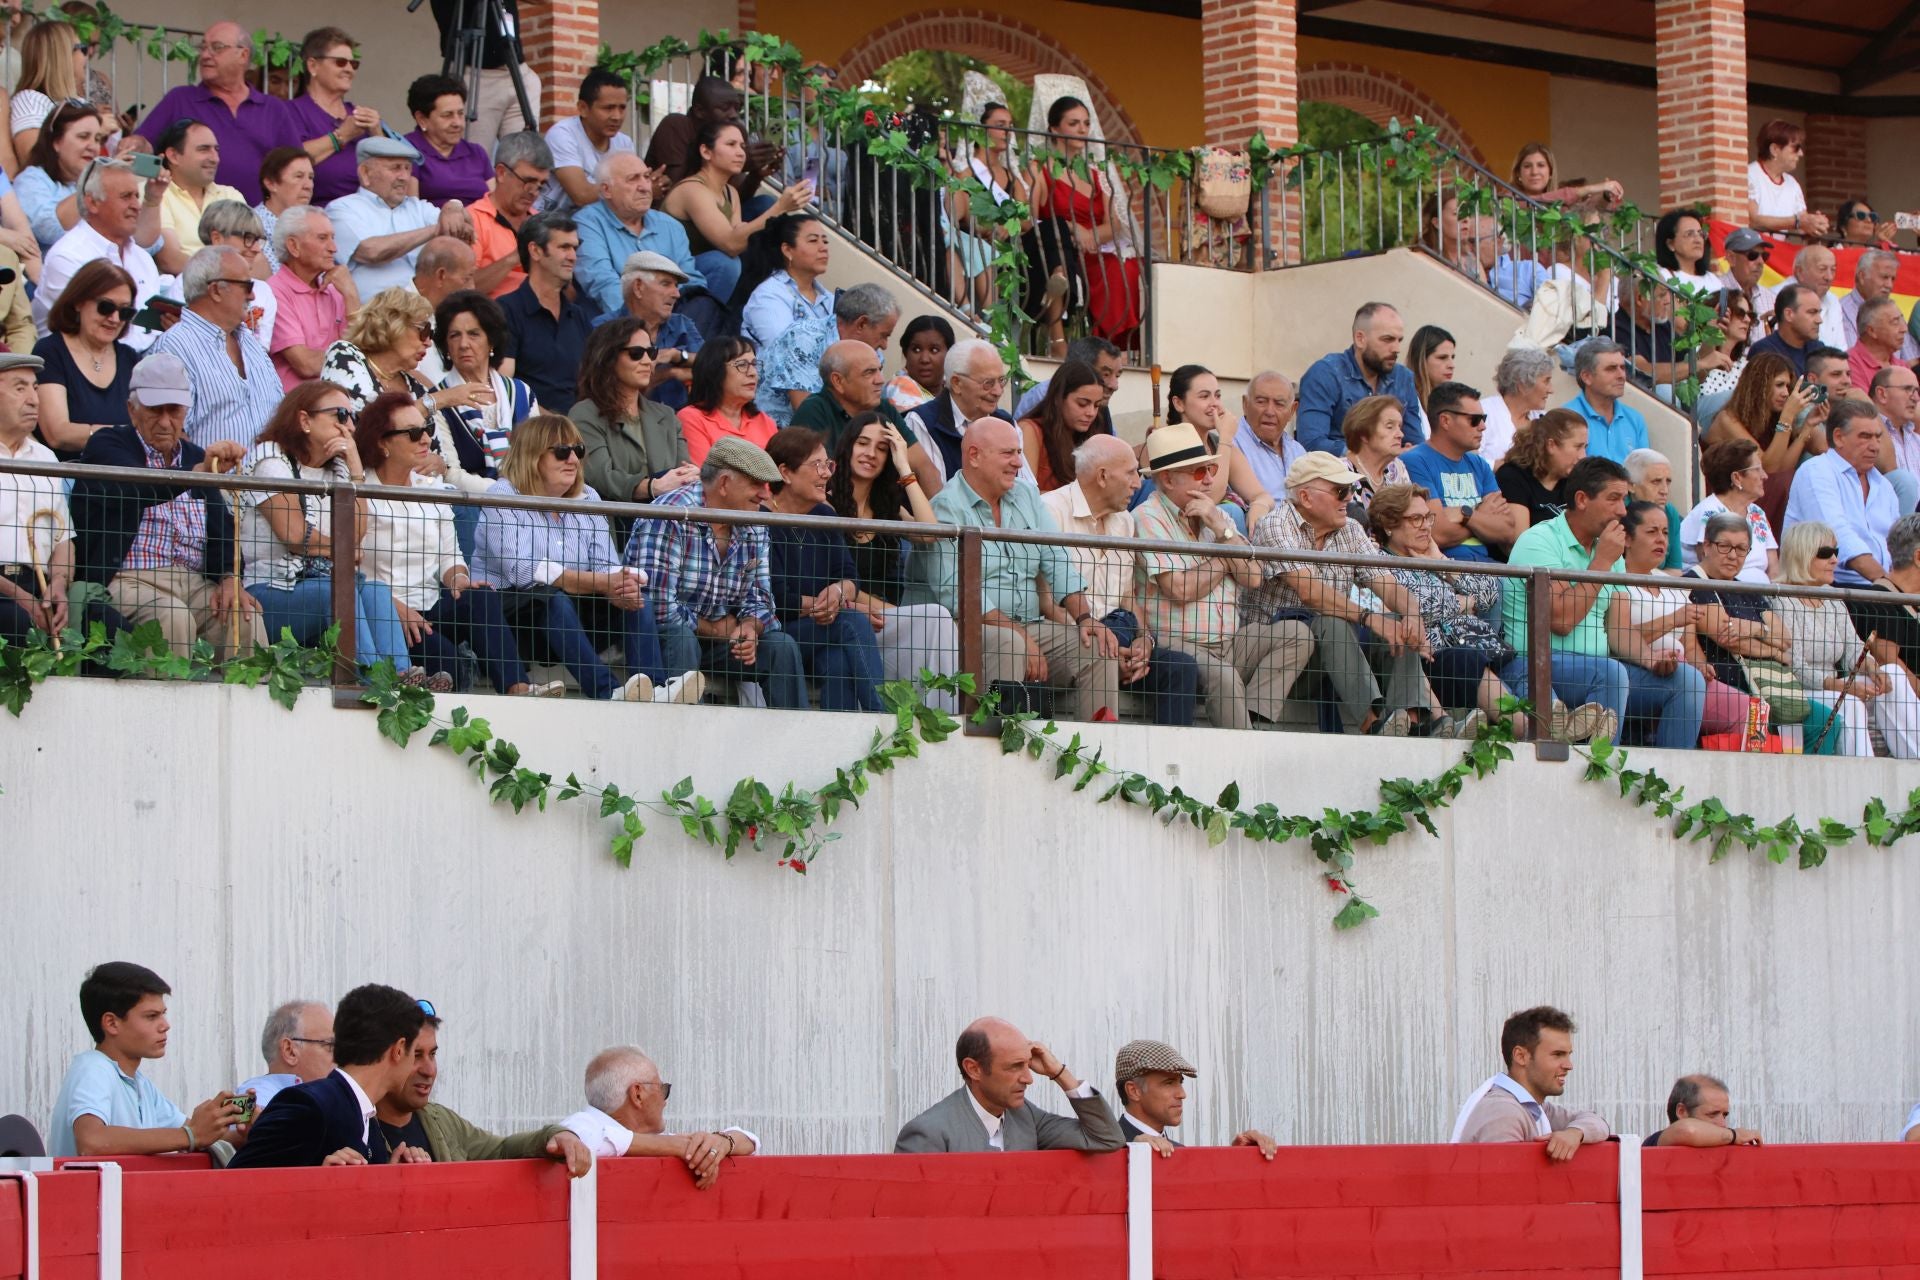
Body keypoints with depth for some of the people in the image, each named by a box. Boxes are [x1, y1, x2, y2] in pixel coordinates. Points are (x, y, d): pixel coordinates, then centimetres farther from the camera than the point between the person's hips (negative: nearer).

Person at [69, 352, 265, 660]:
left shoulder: (196, 456, 22)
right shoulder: (106, 445, 4)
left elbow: (222, 527, 15)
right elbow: (139, 490, -18)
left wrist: (230, 578, -5)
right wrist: (199, 472, -34)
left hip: (195, 582, 5)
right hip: (128, 578, -5)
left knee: (246, 619, -22)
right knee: (173, 618, -34)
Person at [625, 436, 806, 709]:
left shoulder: (755, 528, 3)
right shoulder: (670, 516, -22)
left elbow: (759, 598, 7)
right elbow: (658, 607, -28)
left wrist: (749, 629, -17)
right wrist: (717, 629, -14)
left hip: (719, 641, 6)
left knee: (781, 645, -11)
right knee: (682, 641, -36)